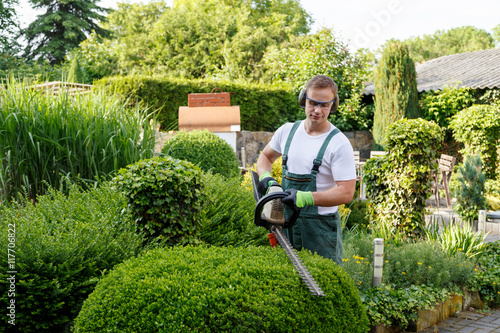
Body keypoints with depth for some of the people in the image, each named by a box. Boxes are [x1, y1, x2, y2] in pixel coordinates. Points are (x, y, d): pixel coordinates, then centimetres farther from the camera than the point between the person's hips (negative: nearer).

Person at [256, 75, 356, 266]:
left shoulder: (339, 144, -12)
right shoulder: (287, 131, 6)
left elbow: (346, 193, -18)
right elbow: (265, 157, 22)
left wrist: (306, 198, -29)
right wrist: (265, 177, 0)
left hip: (320, 226, -5)